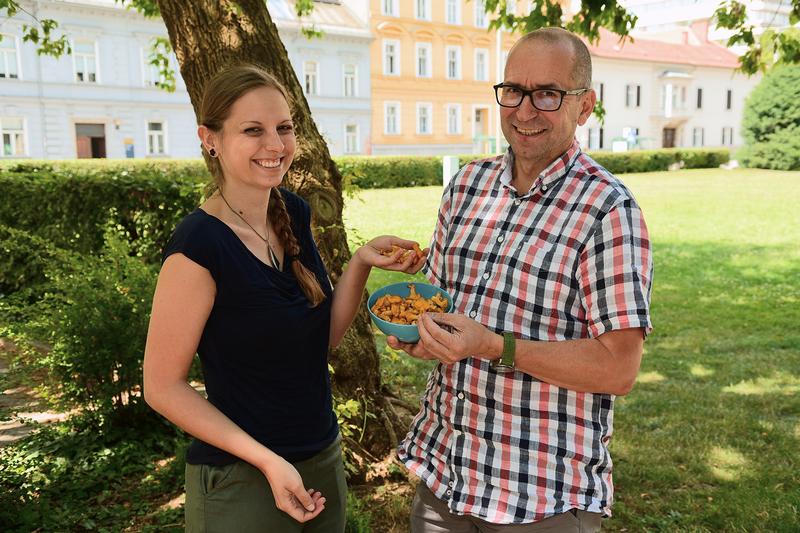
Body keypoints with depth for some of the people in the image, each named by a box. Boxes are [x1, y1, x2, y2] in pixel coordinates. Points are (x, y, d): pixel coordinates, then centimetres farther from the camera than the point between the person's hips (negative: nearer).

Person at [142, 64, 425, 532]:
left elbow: (324, 336, 4)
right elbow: (163, 387, -15)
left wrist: (362, 262, -11)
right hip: (240, 480, -6)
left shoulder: (295, 213, -1)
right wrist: (268, 460, -19)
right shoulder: (199, 244, -21)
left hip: (324, 457, 7)